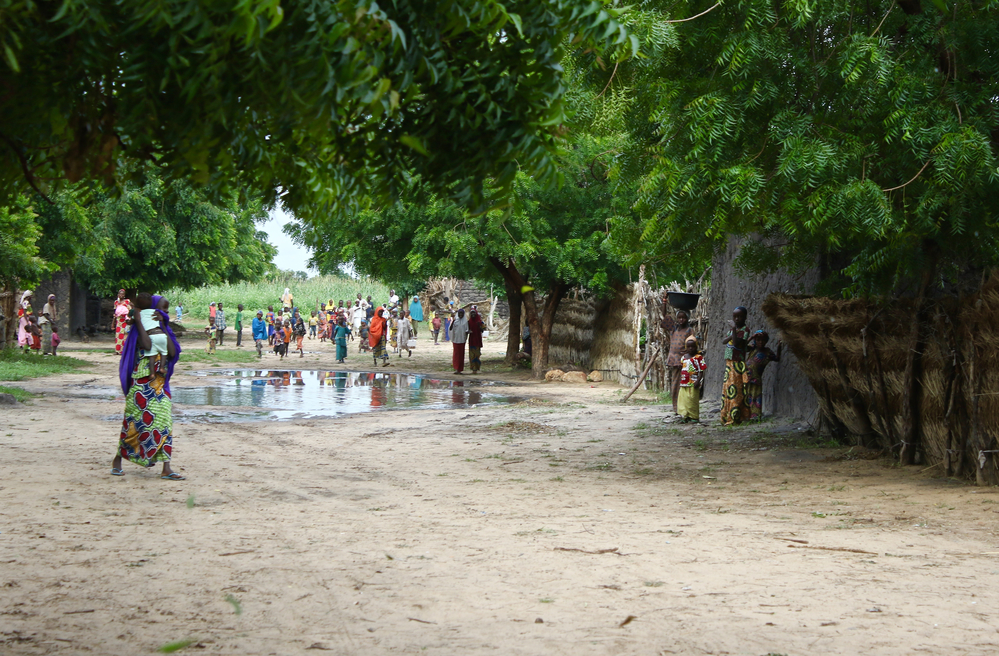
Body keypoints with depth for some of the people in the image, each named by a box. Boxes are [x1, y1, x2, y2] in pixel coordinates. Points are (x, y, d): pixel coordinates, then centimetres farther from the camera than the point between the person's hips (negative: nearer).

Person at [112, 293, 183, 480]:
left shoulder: (162, 329, 15)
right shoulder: (141, 327, -3)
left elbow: (173, 352, 3)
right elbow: (146, 344, -22)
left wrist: (164, 328, 1)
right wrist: (138, 320, -15)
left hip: (160, 383, 6)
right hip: (142, 383, -6)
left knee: (164, 422, -4)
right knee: (135, 421, 0)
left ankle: (166, 469, -6)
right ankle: (118, 459, 19)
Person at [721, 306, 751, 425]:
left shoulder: (745, 330, -8)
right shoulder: (732, 328, 16)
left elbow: (736, 343, -19)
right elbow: (724, 341, 5)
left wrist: (734, 330, -25)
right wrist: (732, 333, -11)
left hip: (737, 363, -8)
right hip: (729, 362, 8)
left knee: (735, 390, -10)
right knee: (726, 388, 8)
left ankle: (734, 417, -10)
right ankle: (727, 417, 12)